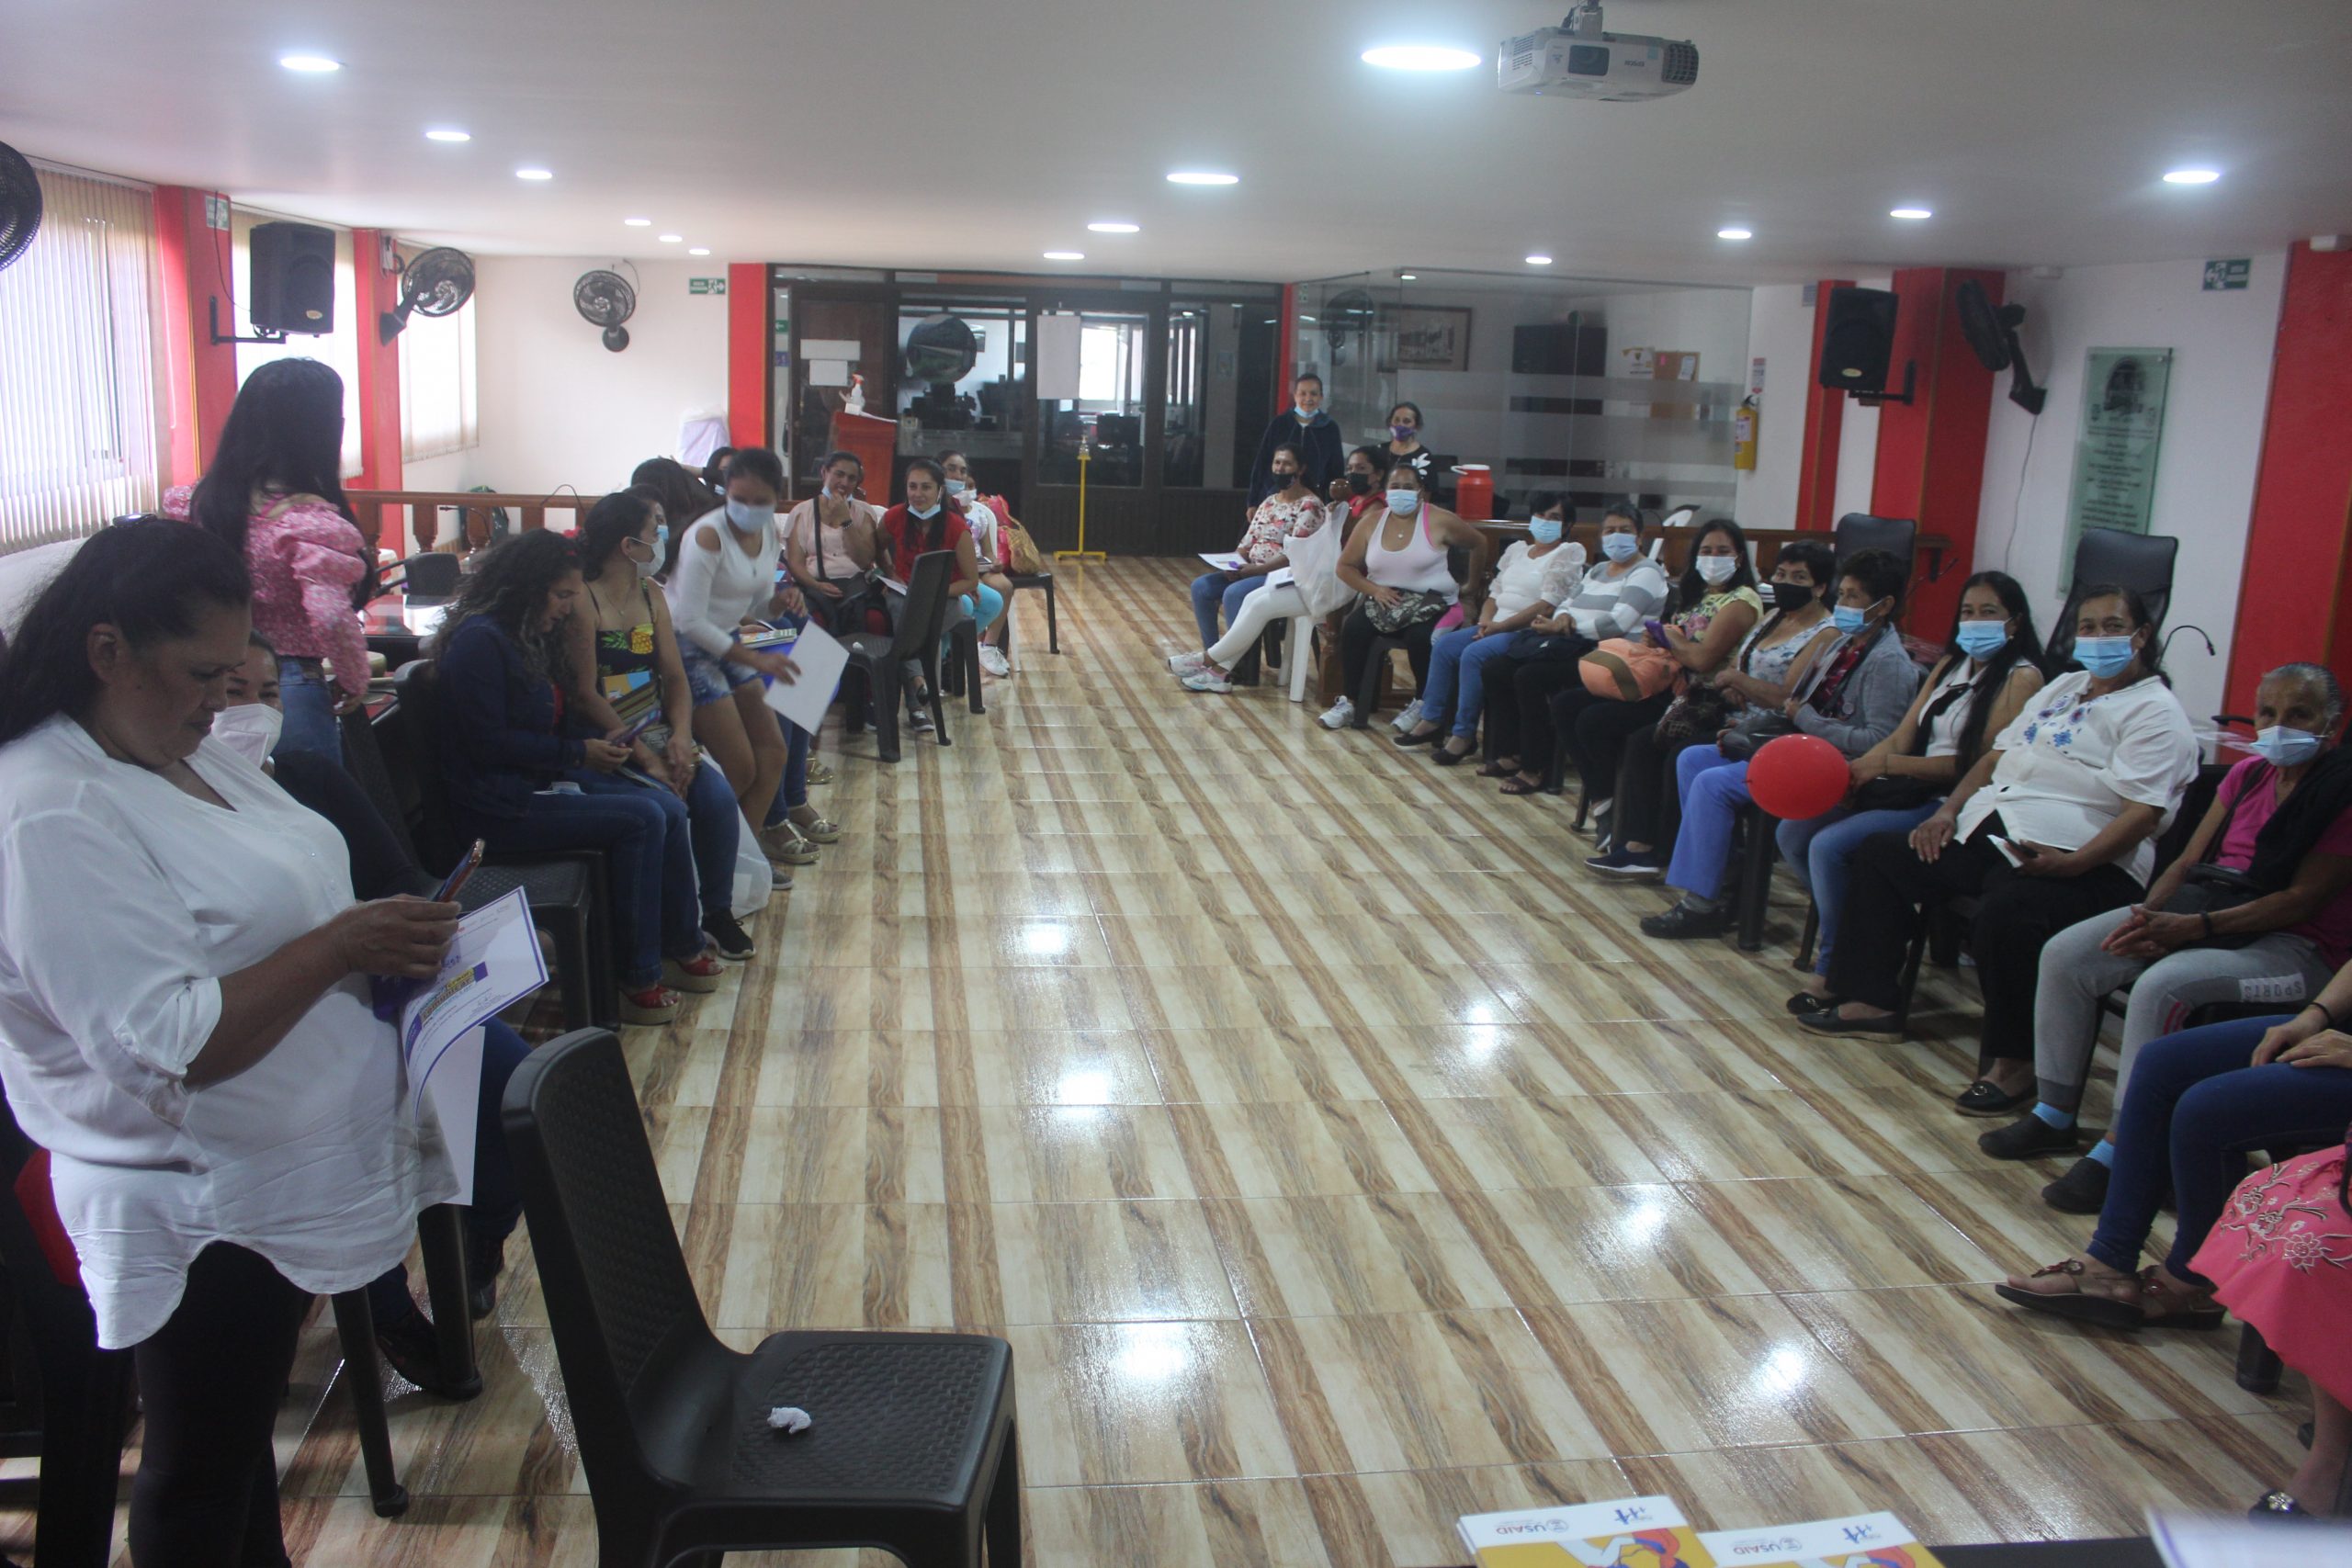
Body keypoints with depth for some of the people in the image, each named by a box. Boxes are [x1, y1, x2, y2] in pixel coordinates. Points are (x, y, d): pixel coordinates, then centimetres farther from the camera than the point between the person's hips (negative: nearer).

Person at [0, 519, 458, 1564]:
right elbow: (168, 1046, -30)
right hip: (202, 1217, -9)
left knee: (243, 1433, 26)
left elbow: (255, 917, 17)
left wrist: (390, 937, 0)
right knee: (201, 1480, 13)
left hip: (274, 1183, 9)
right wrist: (342, 946, -28)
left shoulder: (184, 751, 4)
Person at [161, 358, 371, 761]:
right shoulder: (311, 523, -21)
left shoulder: (208, 499, 1)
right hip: (291, 693, -7)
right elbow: (332, 618, -32)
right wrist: (355, 682, -16)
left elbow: (172, 500, 23)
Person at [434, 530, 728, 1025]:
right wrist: (577, 753, -17)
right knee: (641, 818, -22)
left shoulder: (529, 636, 15)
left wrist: (597, 745, 0)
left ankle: (682, 946, 1)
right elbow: (488, 743, -20)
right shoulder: (480, 640, -15)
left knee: (667, 808, -7)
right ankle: (636, 979, -16)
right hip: (498, 807, -9)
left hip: (541, 783, 9)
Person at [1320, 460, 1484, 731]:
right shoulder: (1371, 522, 4)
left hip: (1431, 600, -3)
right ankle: (1348, 701, -15)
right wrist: (1373, 589, -7)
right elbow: (1345, 566, 8)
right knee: (1353, 628, -26)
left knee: (1420, 637, -34)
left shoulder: (1440, 521, -5)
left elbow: (1479, 545, 7)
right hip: (1384, 598, 3)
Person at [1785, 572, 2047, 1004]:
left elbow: (1980, 763, -14)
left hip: (1950, 805, -8)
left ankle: (1829, 968, -6)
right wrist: (1851, 771, -9)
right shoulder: (1950, 665, 18)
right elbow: (1901, 738, 11)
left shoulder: (2021, 678, -5)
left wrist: (1887, 765, -19)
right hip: (1910, 791, 8)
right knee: (1793, 831, -8)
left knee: (1828, 846, -23)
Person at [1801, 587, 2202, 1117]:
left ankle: (2016, 1062, -20)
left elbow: (2143, 814, -16)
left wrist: (2070, 863, -28)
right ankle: (1869, 1001, 10)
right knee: (1880, 855, 7)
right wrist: (1947, 812, 9)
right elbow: (1997, 755, 24)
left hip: (2082, 863, -9)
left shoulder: (2155, 713, -4)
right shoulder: (2064, 687, 23)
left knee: (2005, 912, -38)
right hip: (1986, 835, 10)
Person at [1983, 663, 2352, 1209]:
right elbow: (2189, 860, 9)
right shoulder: (2248, 774, 11)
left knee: (2161, 987, -34)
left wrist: (2191, 927, -26)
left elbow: (2302, 898, -18)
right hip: (2208, 909, 8)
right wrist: (2148, 914, -11)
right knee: (2065, 955, -9)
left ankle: (2119, 1151, -25)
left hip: (2297, 946, -7)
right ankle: (2055, 1116, 0)